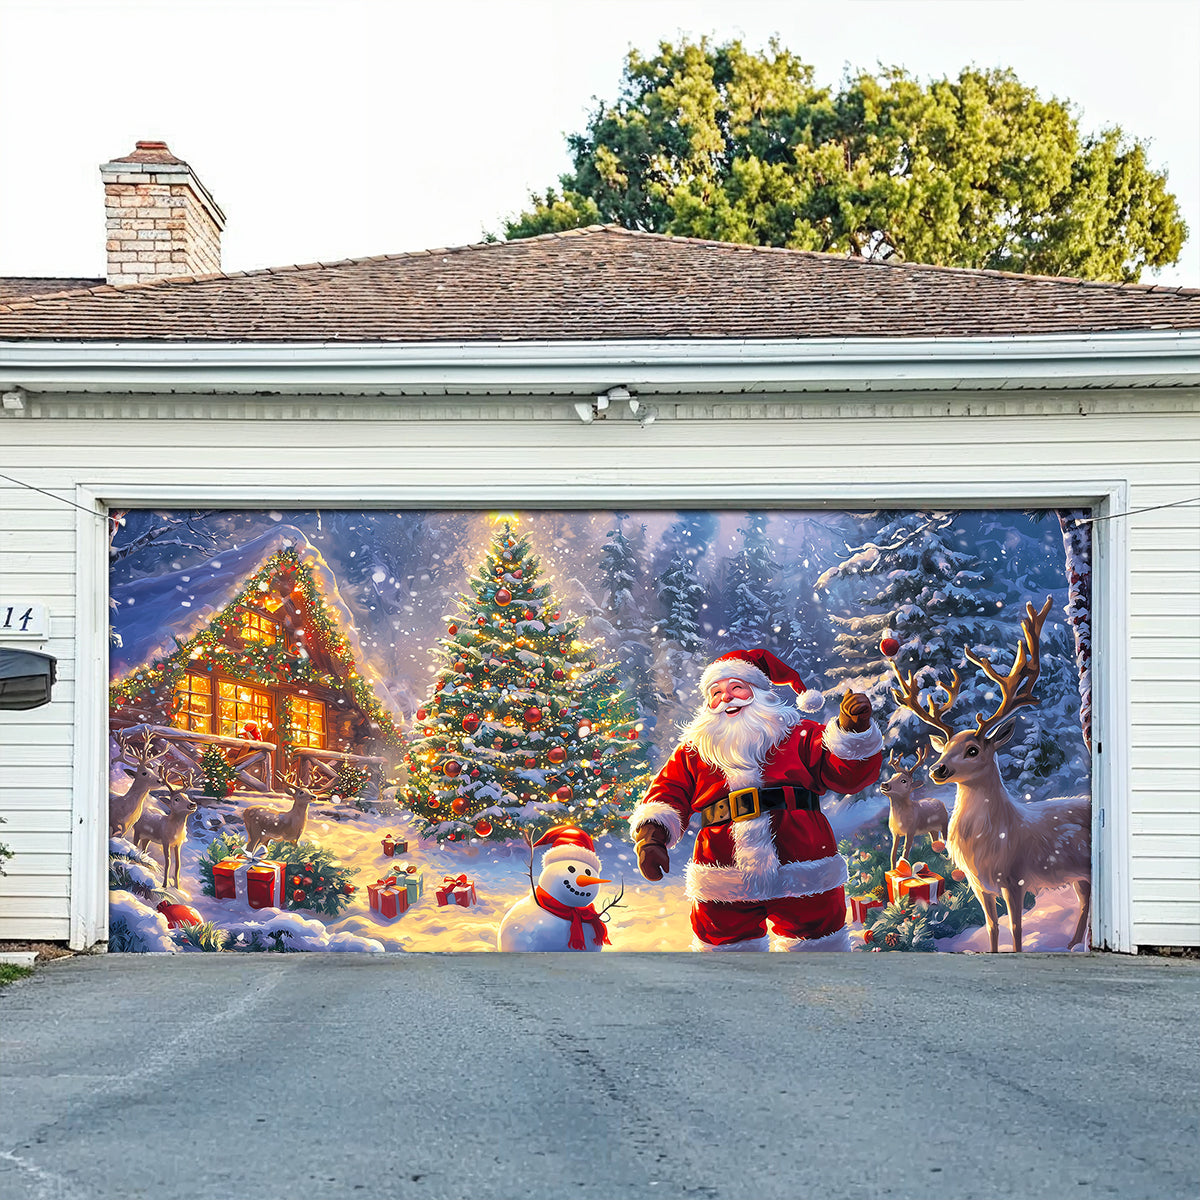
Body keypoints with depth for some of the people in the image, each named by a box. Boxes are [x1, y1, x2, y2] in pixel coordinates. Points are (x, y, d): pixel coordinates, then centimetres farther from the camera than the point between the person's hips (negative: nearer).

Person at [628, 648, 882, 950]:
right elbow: (668, 792, 10)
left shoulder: (799, 734, 13)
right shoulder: (693, 750, 18)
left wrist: (855, 729, -15)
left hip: (804, 878, -1)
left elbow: (847, 774, 2)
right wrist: (651, 835, -9)